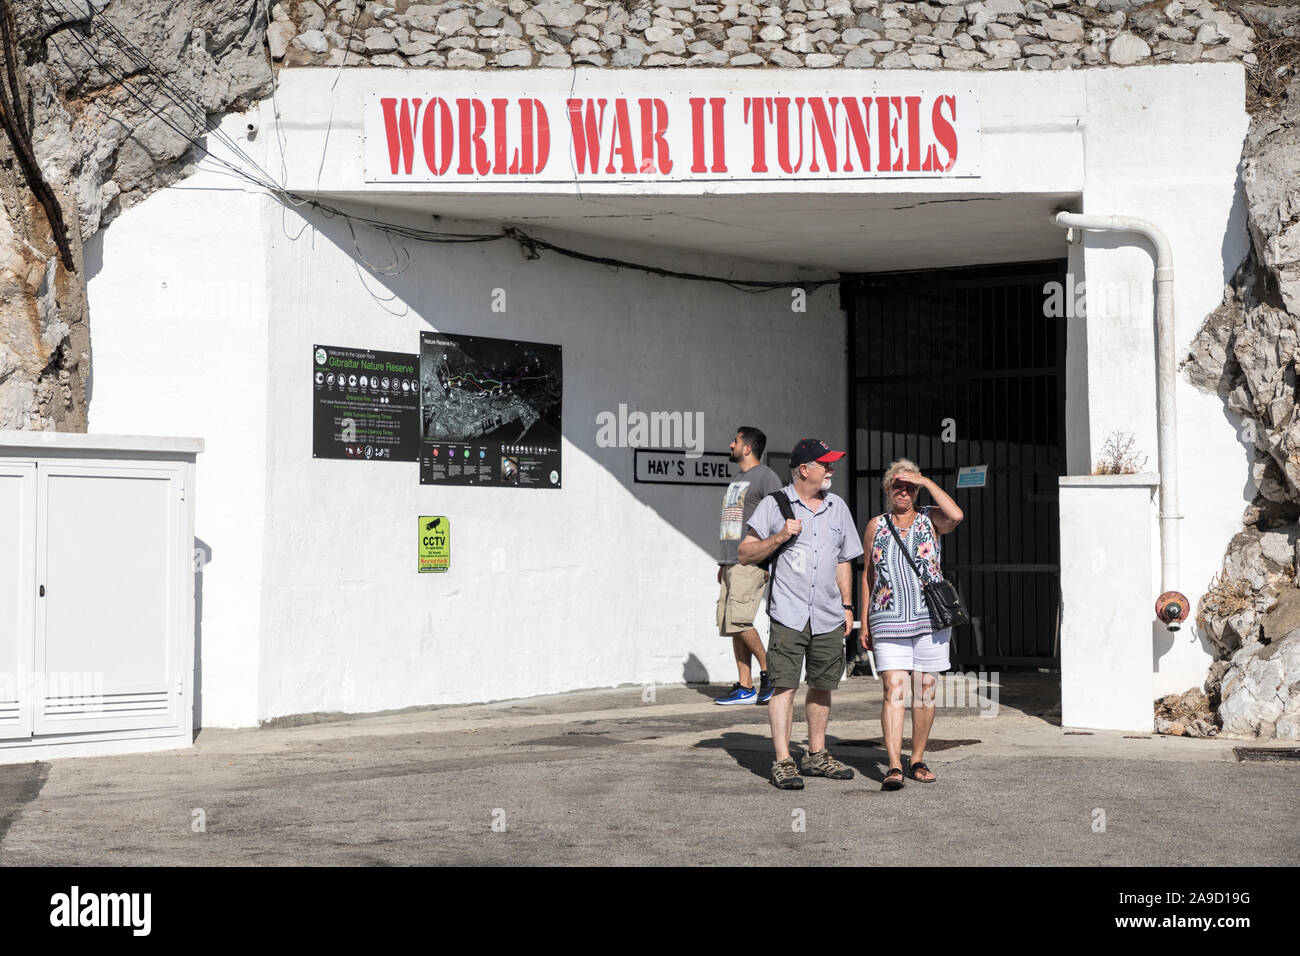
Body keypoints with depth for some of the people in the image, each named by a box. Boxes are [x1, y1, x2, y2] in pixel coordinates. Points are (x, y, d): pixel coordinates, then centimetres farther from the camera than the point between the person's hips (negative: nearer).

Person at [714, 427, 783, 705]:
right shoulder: (737, 481, 24)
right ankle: (745, 687, 6)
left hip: (751, 562, -9)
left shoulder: (765, 476, -4)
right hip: (732, 562, 9)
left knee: (738, 620, -18)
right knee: (731, 624, 4)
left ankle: (767, 669, -4)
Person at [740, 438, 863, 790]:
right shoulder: (774, 505, 0)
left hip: (828, 617, 5)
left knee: (822, 686, 9)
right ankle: (783, 762, -8)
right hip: (789, 614, -5)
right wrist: (779, 537, -14)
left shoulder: (837, 507, 15)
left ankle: (816, 755, 21)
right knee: (784, 685, -9)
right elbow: (746, 554, 0)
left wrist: (847, 606, 15)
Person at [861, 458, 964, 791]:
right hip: (888, 621, 0)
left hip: (930, 617, 0)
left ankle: (917, 760, 18)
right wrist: (864, 623, 12)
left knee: (925, 689, 5)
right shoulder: (876, 526, 10)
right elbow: (868, 573, 15)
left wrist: (926, 482, -12)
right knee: (893, 689, -10)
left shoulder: (930, 519, 4)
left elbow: (956, 516, -19)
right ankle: (894, 766, -15)